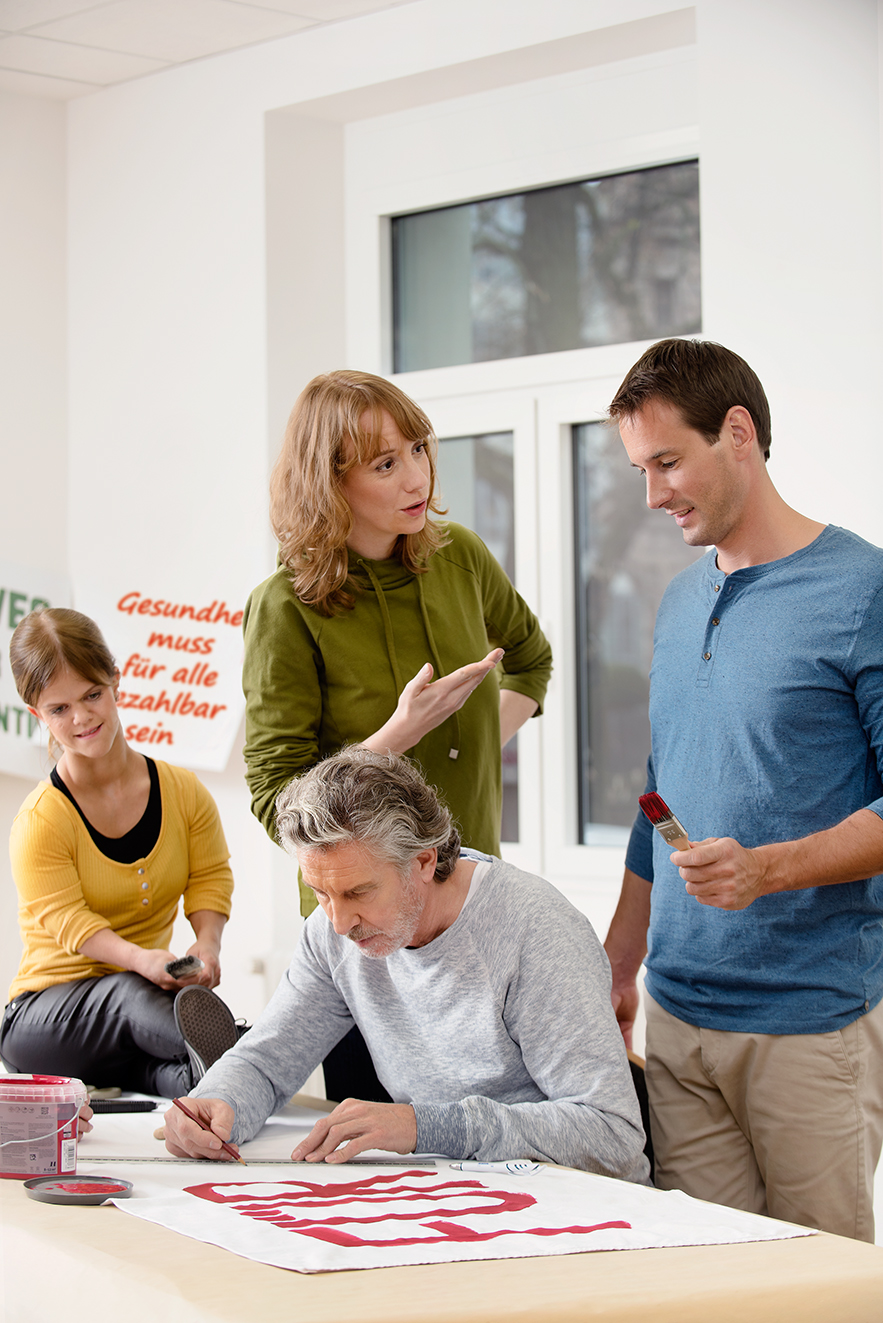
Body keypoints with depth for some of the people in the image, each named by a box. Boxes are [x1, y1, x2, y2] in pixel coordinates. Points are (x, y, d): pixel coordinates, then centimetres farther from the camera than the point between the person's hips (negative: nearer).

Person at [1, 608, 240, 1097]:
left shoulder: (183, 791, 3)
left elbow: (210, 878, 8)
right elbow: (68, 920, -16)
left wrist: (207, 943, -16)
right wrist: (142, 960, -36)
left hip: (146, 991, 5)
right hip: (45, 1010, -5)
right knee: (129, 991, -41)